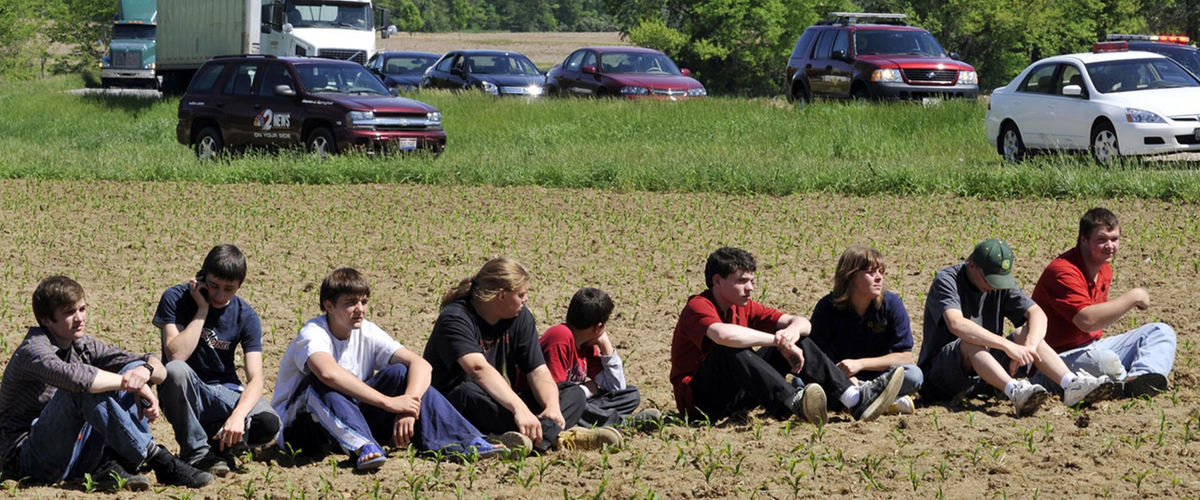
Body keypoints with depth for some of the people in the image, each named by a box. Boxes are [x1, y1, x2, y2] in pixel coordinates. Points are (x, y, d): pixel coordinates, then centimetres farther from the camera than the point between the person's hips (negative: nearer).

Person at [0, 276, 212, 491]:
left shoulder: (83, 346, 9)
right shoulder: (33, 350, -15)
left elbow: (159, 369, 6)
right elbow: (76, 377, -39)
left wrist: (145, 370, -19)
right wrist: (128, 382, -26)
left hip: (75, 453, 8)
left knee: (135, 367, -1)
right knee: (85, 389, -32)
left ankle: (112, 464, -19)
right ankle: (155, 457, -26)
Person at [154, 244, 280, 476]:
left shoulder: (246, 316, -4)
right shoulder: (176, 299, -10)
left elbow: (255, 379, -15)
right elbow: (176, 355, -24)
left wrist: (238, 415, -35)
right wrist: (202, 310, -20)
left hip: (224, 394, 2)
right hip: (184, 392, -2)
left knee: (268, 424, -28)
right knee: (175, 371, -38)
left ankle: (217, 442, 3)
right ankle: (196, 452, -20)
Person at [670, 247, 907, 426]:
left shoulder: (743, 308, 10)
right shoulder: (698, 308, -15)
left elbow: (802, 323, 5)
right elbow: (722, 335, -39)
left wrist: (793, 330, -21)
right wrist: (778, 340, -32)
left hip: (737, 397, 8)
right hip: (699, 398, -8)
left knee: (799, 342, -2)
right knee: (733, 350, -35)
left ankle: (855, 399, -19)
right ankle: (793, 402, -54)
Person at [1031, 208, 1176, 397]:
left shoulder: (1104, 269, 11)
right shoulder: (1062, 271, -20)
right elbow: (1086, 320, -32)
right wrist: (1133, 298, -24)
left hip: (1094, 347, 10)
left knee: (1162, 332, -1)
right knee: (1106, 361, -43)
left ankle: (1144, 377, -31)